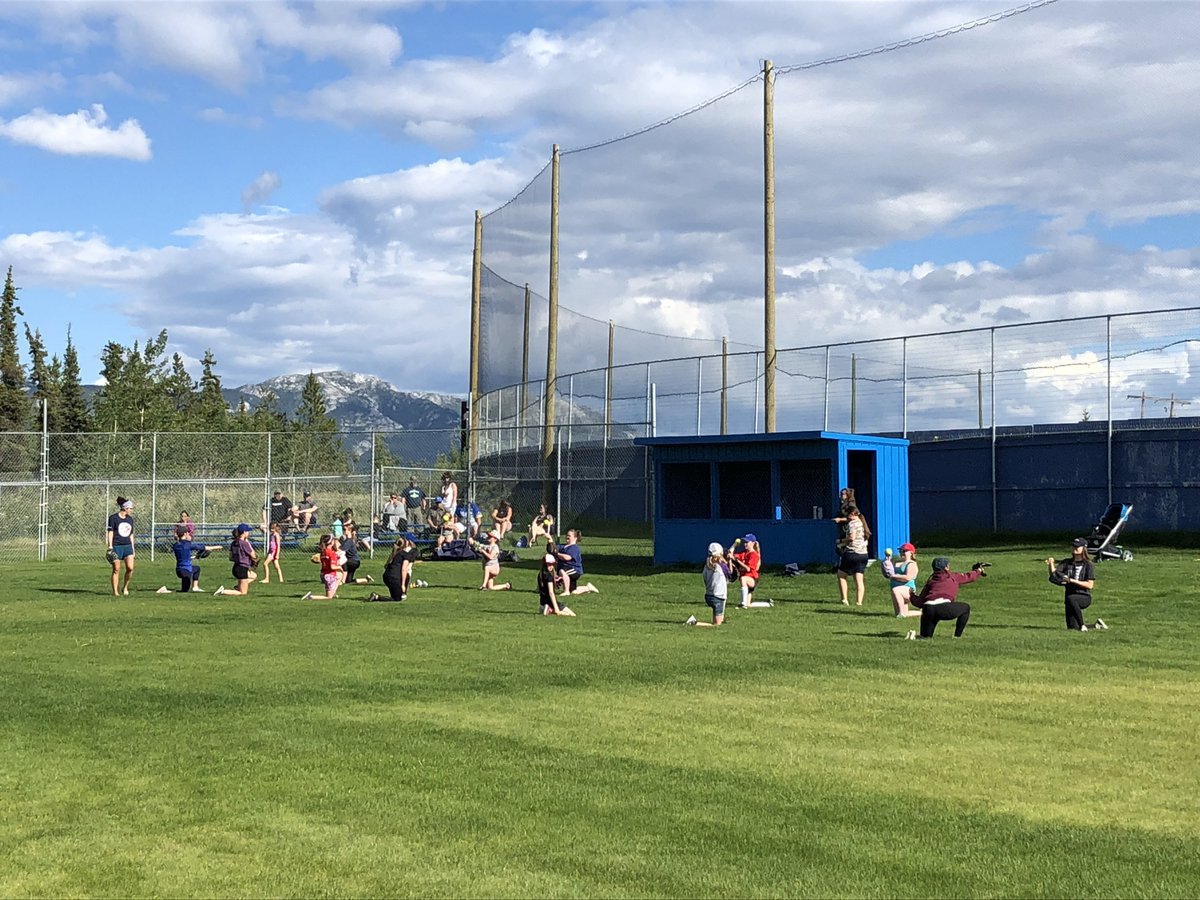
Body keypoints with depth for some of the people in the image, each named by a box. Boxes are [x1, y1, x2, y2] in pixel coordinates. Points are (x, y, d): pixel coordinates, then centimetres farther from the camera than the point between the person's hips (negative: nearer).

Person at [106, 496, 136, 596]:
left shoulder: (130, 519, 14)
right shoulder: (113, 518, -4)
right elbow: (110, 532, -6)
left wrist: (133, 548, 18)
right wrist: (110, 547, -11)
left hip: (127, 546, 5)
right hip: (116, 546, -5)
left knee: (130, 568, -10)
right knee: (116, 570, -1)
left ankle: (125, 588, 9)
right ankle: (115, 591, 7)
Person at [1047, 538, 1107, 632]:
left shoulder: (1089, 565, -3)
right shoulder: (1067, 563, 11)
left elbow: (1090, 585, -11)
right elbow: (1054, 574, -2)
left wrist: (1071, 580, -18)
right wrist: (1051, 564, -22)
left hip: (1084, 597, -6)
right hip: (1069, 599, 6)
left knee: (1070, 599, -40)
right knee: (1073, 628, 5)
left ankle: (1082, 625, -26)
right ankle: (1097, 625, 31)